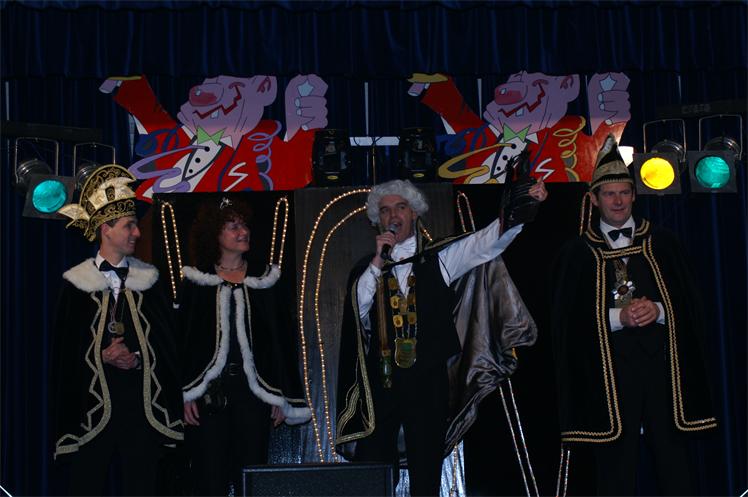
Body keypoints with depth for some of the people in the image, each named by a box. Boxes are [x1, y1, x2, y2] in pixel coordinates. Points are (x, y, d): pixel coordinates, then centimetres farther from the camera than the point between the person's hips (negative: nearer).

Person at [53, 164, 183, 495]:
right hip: (92, 405, -2)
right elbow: (66, 349, 2)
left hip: (142, 404, 2)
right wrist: (103, 356, -13)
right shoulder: (77, 283, 3)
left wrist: (137, 358, -11)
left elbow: (166, 340, 6)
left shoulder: (147, 279, 9)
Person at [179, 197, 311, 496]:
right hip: (208, 392, -1)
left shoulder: (264, 280, 8)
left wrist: (280, 397, 3)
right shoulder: (196, 282, 5)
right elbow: (183, 340, 4)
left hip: (252, 391, 1)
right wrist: (185, 394, -4)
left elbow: (279, 340, 8)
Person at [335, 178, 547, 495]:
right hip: (380, 382, 1)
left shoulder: (437, 259, 9)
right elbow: (356, 309, -4)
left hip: (428, 382, 0)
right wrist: (378, 261, -7)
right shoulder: (367, 269, 13)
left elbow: (486, 242, -4)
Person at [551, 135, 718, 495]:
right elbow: (569, 318, 1)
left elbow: (687, 302, 9)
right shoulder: (577, 253, 7)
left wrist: (658, 310, -11)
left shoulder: (661, 243, 12)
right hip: (609, 368, -1)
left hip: (662, 362, 1)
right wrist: (618, 316, -12)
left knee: (674, 463, 1)